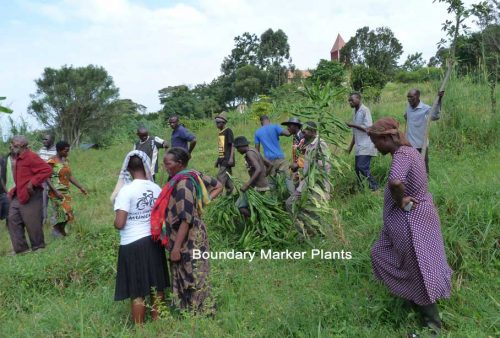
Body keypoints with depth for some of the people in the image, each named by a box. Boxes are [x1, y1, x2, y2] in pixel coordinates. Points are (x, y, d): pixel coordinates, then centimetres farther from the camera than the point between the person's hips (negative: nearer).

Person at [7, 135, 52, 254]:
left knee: (32, 223, 0)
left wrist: (32, 183, -25)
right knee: (13, 220, 9)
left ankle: (38, 248, 17)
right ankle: (21, 248, 16)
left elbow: (47, 169, -25)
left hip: (30, 197, -10)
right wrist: (14, 190, 15)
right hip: (18, 197, 10)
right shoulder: (18, 158, 13)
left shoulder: (31, 157, -16)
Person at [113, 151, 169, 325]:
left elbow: (119, 223, -17)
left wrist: (116, 223, 4)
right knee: (157, 287, 17)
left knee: (137, 292, 6)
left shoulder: (126, 190, -15)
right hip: (154, 241, 5)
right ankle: (157, 322, 31)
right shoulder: (157, 189, -1)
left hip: (133, 244, -5)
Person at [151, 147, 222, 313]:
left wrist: (176, 247, -21)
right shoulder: (192, 175, 3)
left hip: (188, 241, -9)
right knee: (188, 278, 20)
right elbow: (218, 186, 12)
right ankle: (190, 310, 34)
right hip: (186, 238, 9)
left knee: (192, 279, 5)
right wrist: (202, 201, 4)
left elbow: (186, 219, -25)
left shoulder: (183, 184, -23)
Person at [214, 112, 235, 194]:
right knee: (227, 178, 11)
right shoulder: (220, 132, 15)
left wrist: (231, 158, -20)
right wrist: (218, 159, 20)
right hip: (222, 159, 8)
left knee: (220, 178, -12)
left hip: (227, 159, -8)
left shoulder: (228, 131, -9)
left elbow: (232, 145, -13)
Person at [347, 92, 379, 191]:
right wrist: (351, 146, 19)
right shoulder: (354, 112, 14)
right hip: (359, 146, 8)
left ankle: (374, 185, -1)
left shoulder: (365, 110, -11)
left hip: (366, 145, -8)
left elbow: (368, 128, -19)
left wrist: (352, 125, -18)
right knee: (357, 168, 7)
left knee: (362, 167, -15)